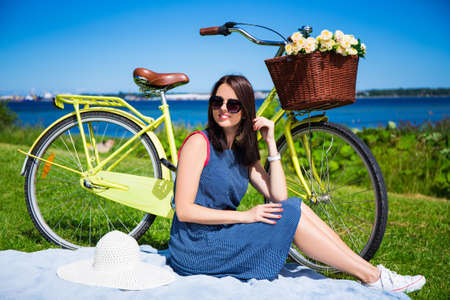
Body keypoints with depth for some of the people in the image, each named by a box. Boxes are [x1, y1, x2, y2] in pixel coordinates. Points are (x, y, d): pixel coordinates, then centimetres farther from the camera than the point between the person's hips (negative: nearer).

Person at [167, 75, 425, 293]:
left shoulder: (242, 152, 10)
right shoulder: (199, 142, -11)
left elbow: (278, 196, -2)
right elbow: (184, 210, -18)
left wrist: (271, 142, -5)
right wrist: (245, 216, -20)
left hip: (223, 238, 7)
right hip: (195, 250, -7)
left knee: (295, 205, -8)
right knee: (291, 214, -17)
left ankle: (372, 272, -8)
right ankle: (372, 277, -9)